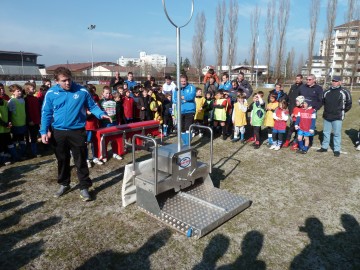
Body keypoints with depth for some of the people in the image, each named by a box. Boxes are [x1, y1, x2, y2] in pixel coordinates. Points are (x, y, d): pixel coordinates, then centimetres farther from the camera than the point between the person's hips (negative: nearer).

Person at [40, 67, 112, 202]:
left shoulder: (82, 91, -5)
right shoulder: (51, 93, -2)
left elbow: (92, 106, 4)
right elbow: (46, 113, 4)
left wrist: (101, 114, -15)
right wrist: (44, 131, -2)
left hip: (78, 132, -2)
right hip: (59, 132, 2)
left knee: (81, 161, 3)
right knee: (62, 160, 16)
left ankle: (84, 187, 15)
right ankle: (64, 184, 35)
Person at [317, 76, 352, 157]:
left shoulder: (344, 92, -7)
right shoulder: (327, 92, 6)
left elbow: (348, 104, 3)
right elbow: (322, 101, 20)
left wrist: (342, 111, 6)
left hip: (337, 117, -4)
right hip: (327, 116, 4)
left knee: (337, 134, 2)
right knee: (326, 132, 13)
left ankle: (337, 150, 11)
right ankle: (324, 147, 25)